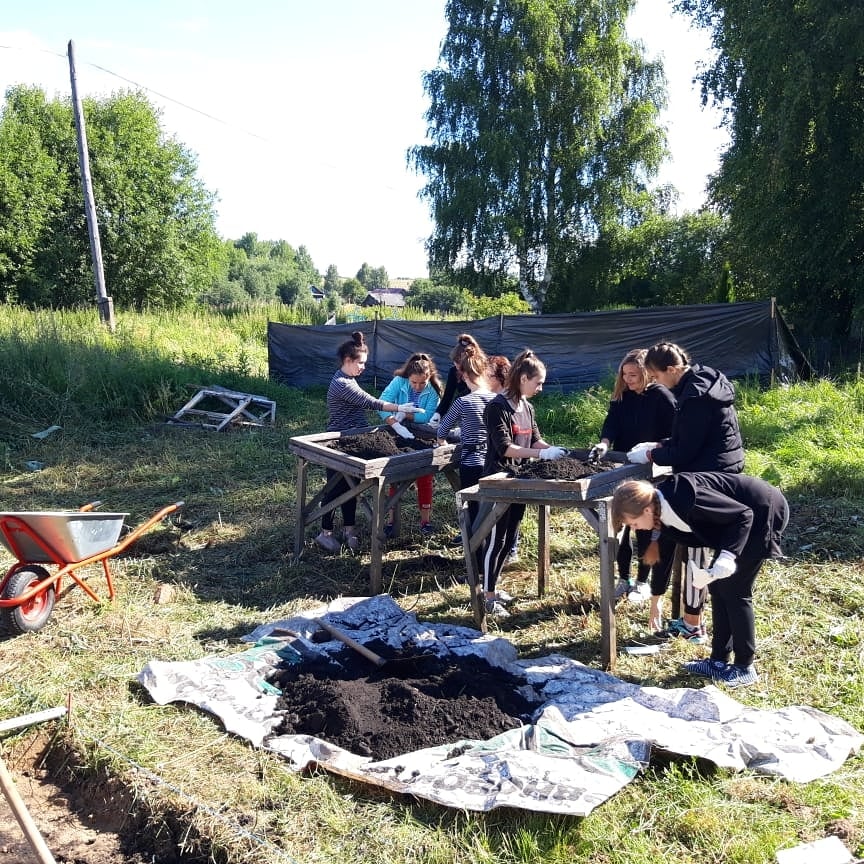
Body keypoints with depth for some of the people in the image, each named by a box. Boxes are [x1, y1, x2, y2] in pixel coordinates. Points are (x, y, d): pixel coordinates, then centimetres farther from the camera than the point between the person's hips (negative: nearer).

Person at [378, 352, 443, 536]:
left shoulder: (433, 390, -17)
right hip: (399, 437, 1)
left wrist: (405, 414, -32)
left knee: (425, 479, 6)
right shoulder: (399, 382, -17)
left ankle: (425, 519, 19)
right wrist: (396, 424, -43)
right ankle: (392, 519, 16)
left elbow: (427, 416, -26)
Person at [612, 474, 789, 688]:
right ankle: (719, 660, 20)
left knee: (733, 590, -5)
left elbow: (743, 514, -25)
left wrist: (727, 556, -34)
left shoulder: (683, 497, -31)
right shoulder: (663, 511, -3)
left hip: (763, 511, -9)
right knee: (717, 585, 8)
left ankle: (745, 668, 9)